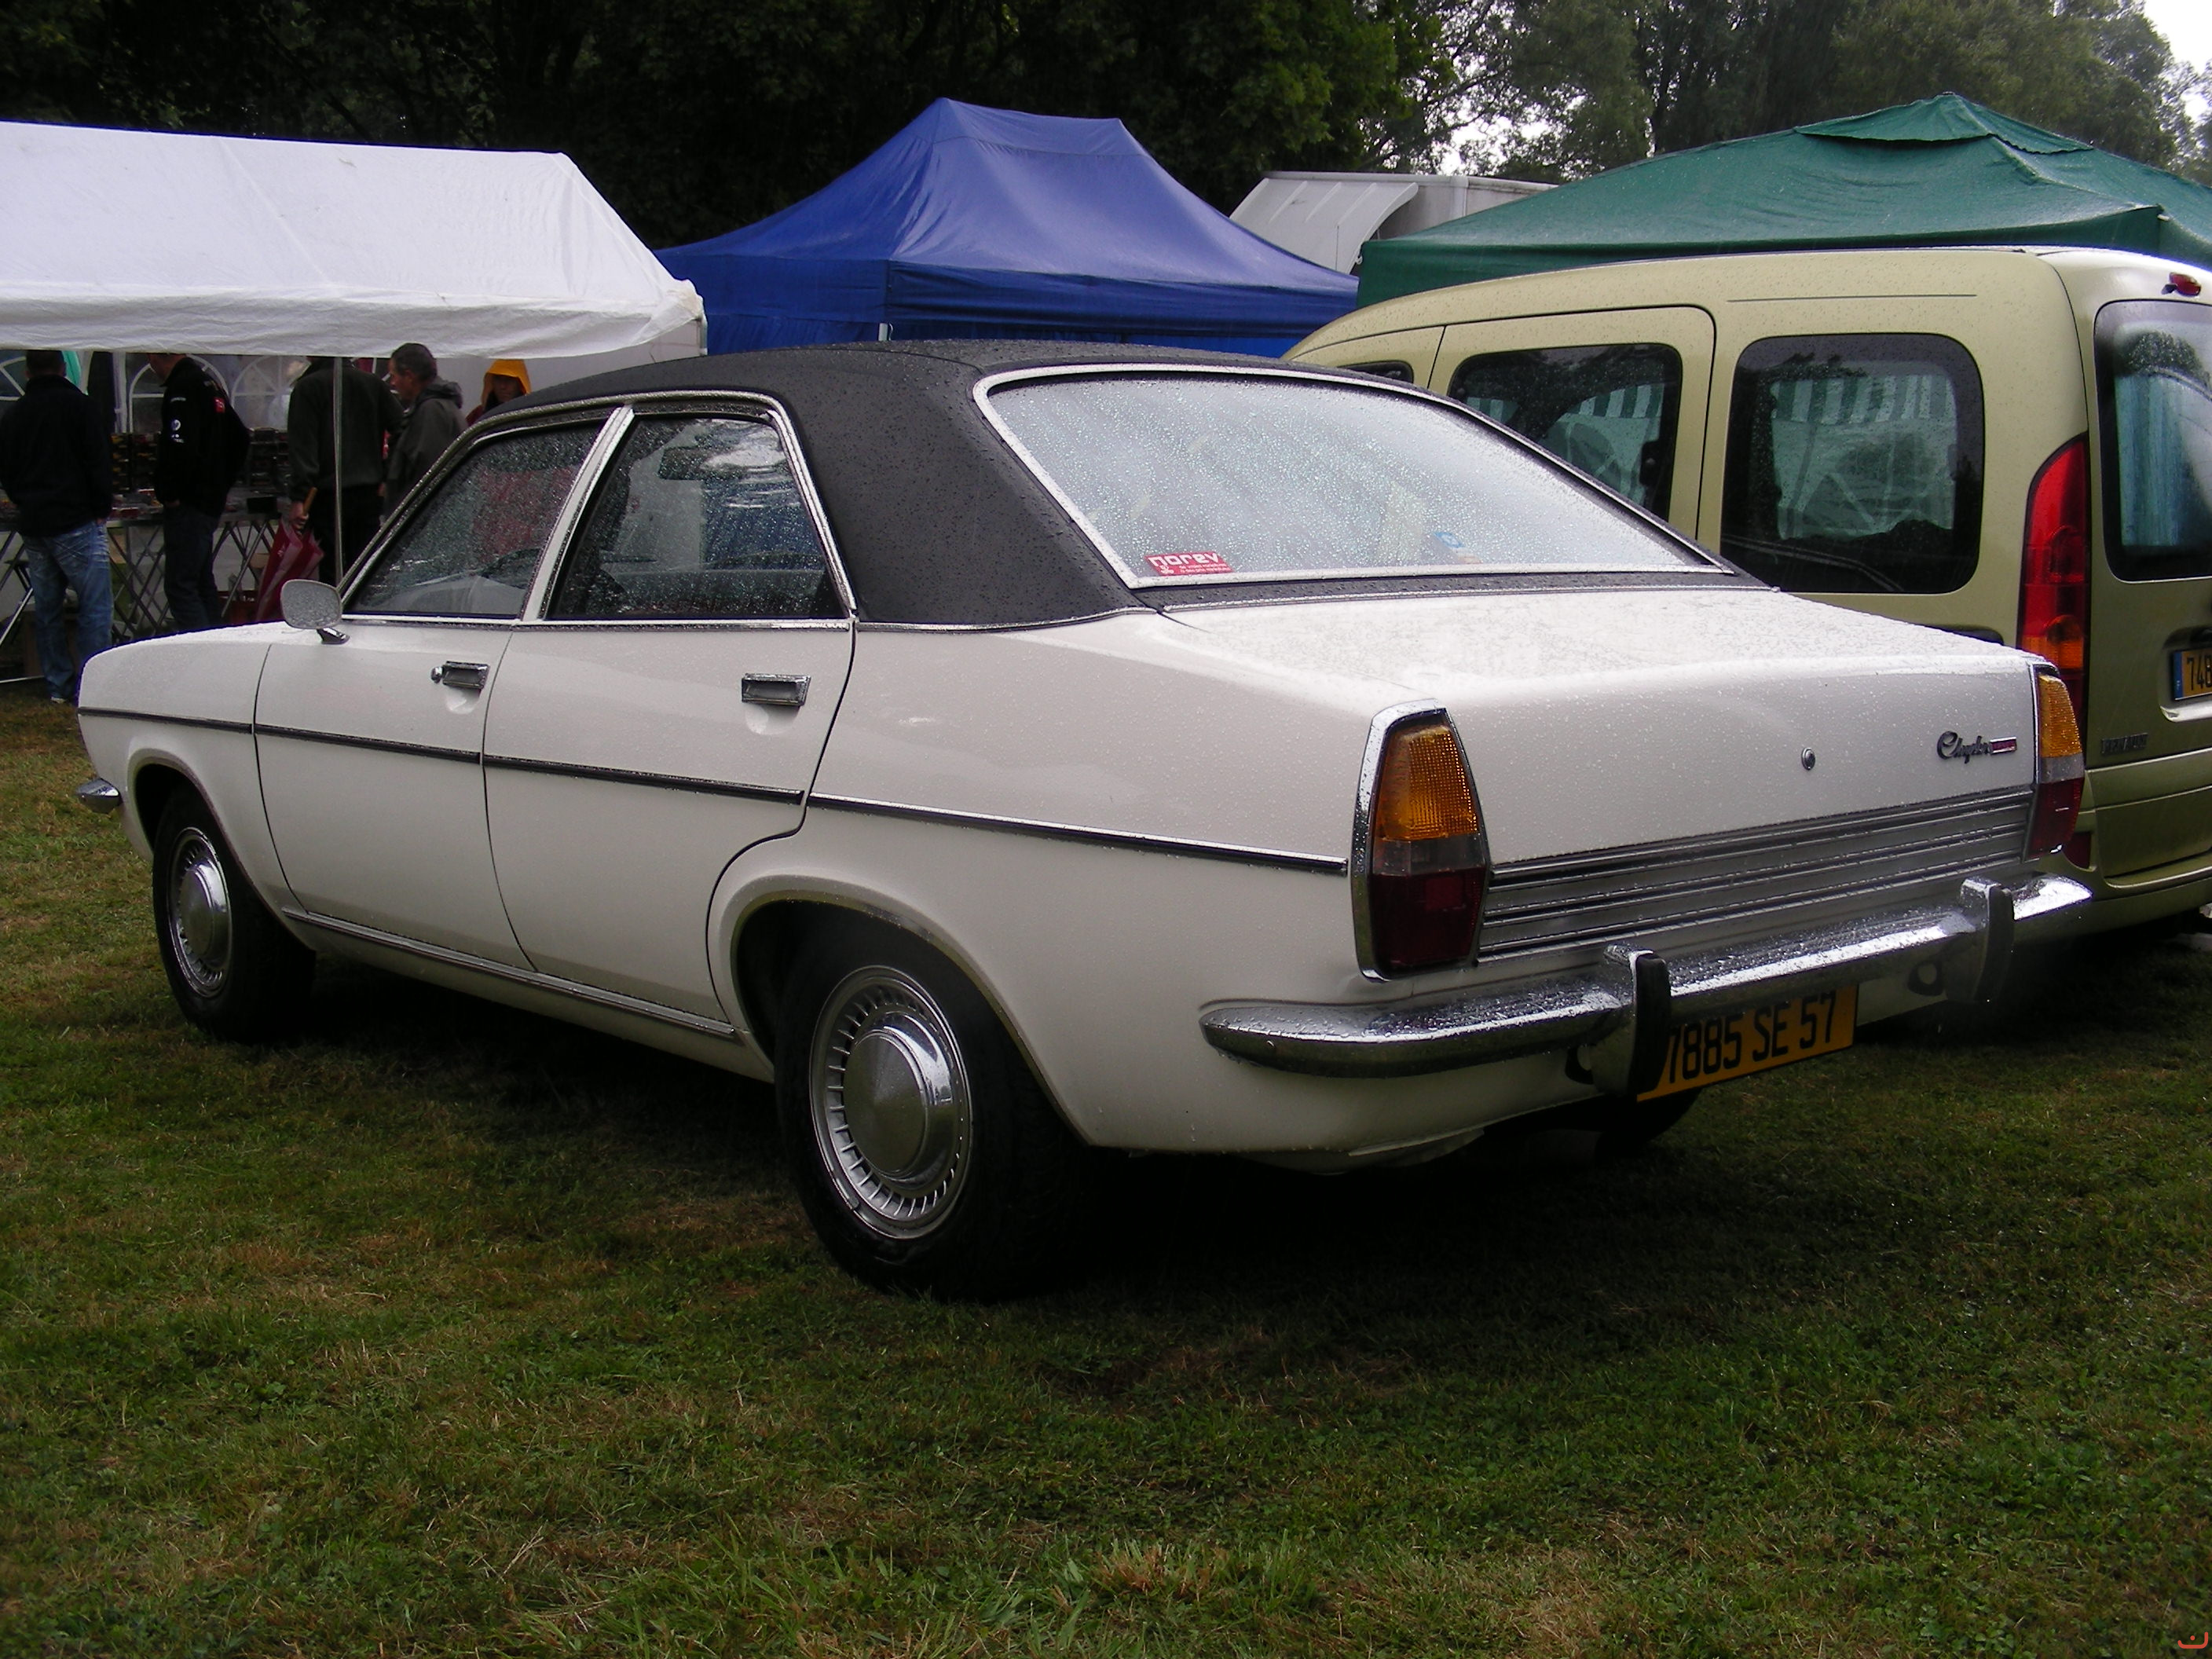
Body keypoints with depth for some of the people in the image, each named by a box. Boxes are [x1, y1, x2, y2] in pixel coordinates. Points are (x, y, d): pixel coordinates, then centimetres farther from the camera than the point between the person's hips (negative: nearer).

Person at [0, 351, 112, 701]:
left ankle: (58, 685, 16)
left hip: (34, 527, 6)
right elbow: (97, 462, -8)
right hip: (76, 524, -6)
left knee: (46, 607, 13)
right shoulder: (77, 404, -4)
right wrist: (102, 509, -2)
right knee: (94, 606, -5)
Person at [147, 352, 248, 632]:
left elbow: (180, 448, -26)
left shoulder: (181, 388, -15)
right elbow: (239, 438, 24)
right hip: (213, 500, 10)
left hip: (188, 504, -10)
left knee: (180, 585, -9)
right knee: (203, 582, 17)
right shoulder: (211, 384, 15)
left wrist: (167, 494, -16)